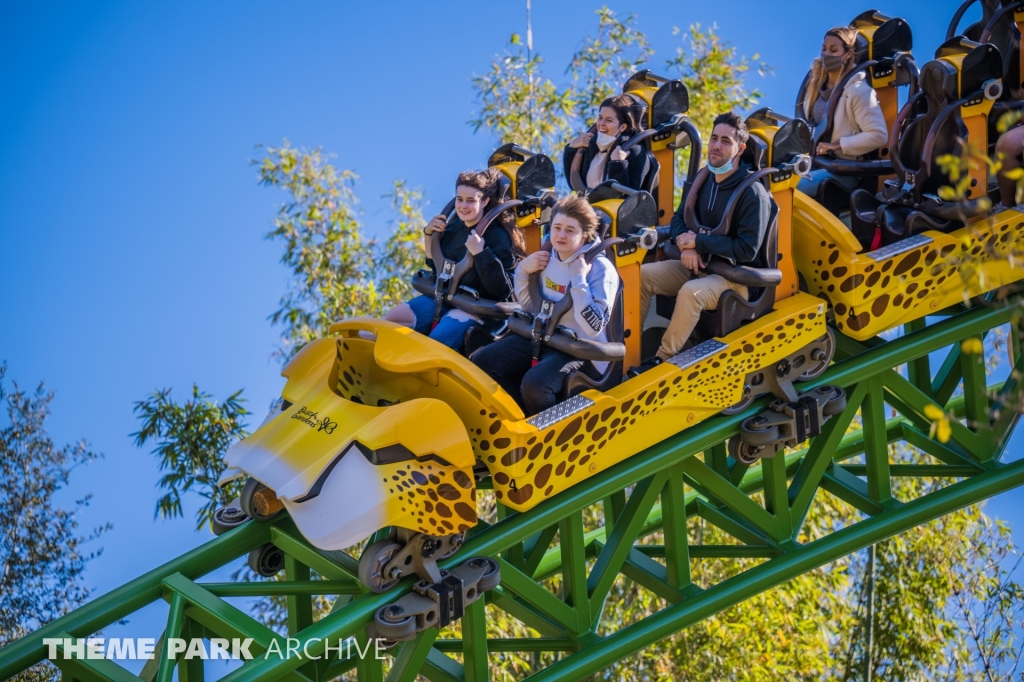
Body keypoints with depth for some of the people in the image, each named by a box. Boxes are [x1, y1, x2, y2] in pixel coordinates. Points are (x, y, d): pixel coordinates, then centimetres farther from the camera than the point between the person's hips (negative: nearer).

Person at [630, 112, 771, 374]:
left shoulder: (753, 193, -17)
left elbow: (747, 250, -21)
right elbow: (679, 218, 13)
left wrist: (698, 241, -19)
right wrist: (686, 246, -10)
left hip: (735, 276, -7)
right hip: (697, 264, 8)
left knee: (690, 292, -36)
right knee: (641, 275, -11)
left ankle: (662, 360, -28)